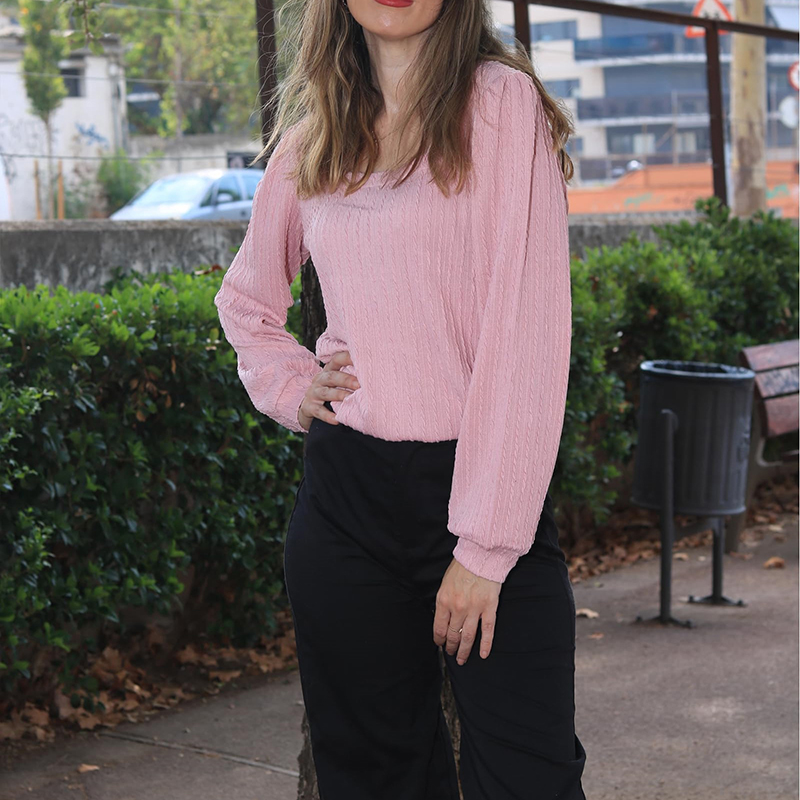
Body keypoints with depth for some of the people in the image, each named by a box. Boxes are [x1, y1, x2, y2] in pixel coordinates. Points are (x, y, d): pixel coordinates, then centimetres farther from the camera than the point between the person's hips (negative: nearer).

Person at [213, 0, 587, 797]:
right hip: (345, 492, 4)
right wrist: (292, 386, 7)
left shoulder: (501, 101, -6)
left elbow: (527, 332, -12)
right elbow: (245, 298, 27)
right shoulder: (312, 139, 10)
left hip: (483, 482, -4)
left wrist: (485, 545, -15)